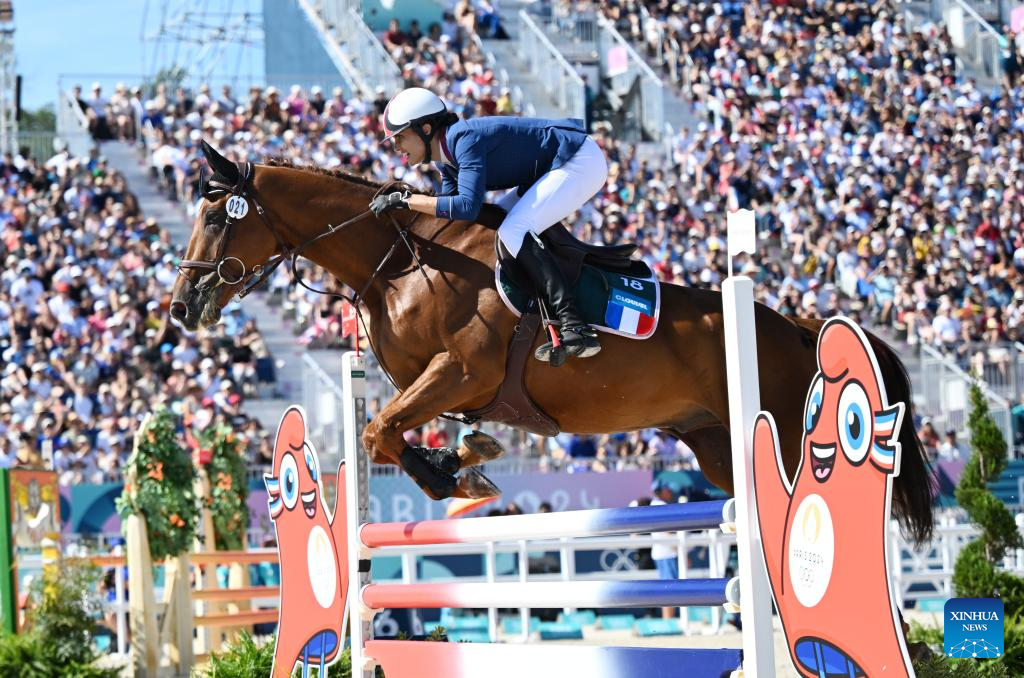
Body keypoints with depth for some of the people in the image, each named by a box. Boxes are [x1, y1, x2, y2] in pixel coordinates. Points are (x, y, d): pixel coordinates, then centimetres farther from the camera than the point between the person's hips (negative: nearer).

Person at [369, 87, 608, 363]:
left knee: (513, 231, -22)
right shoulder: (446, 160, 7)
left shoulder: (466, 139, -23)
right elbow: (448, 210, 13)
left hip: (583, 162, -11)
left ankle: (576, 328, -31)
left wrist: (406, 199, -29)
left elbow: (467, 206, -34)